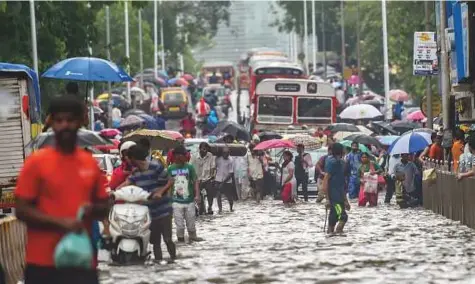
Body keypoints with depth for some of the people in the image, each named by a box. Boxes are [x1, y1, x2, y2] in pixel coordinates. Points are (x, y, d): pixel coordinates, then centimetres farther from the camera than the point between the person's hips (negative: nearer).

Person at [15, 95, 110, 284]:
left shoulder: (90, 163, 10)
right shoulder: (36, 162, -3)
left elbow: (104, 208, 18)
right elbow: (22, 210, -6)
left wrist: (92, 210, -6)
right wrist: (61, 222, -17)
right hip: (44, 263, -4)